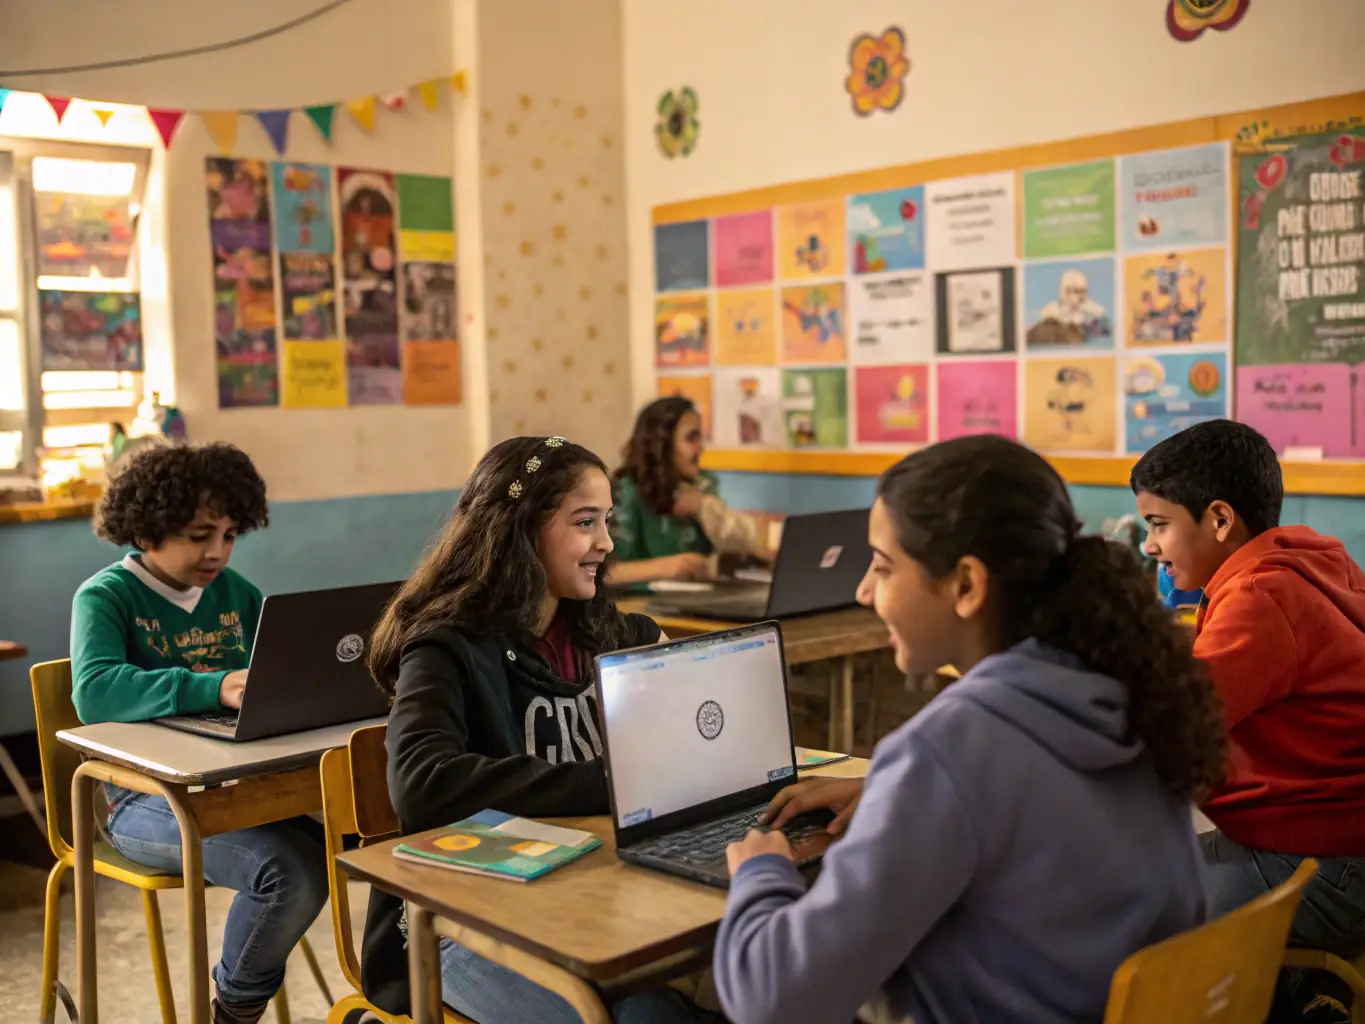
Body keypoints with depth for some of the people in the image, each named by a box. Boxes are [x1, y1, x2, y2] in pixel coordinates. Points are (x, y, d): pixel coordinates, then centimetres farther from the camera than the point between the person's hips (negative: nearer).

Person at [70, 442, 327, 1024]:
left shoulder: (232, 590, 11)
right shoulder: (105, 597, -7)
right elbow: (94, 693, -26)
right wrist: (215, 688, -41)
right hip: (145, 798, -5)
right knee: (289, 868, -29)